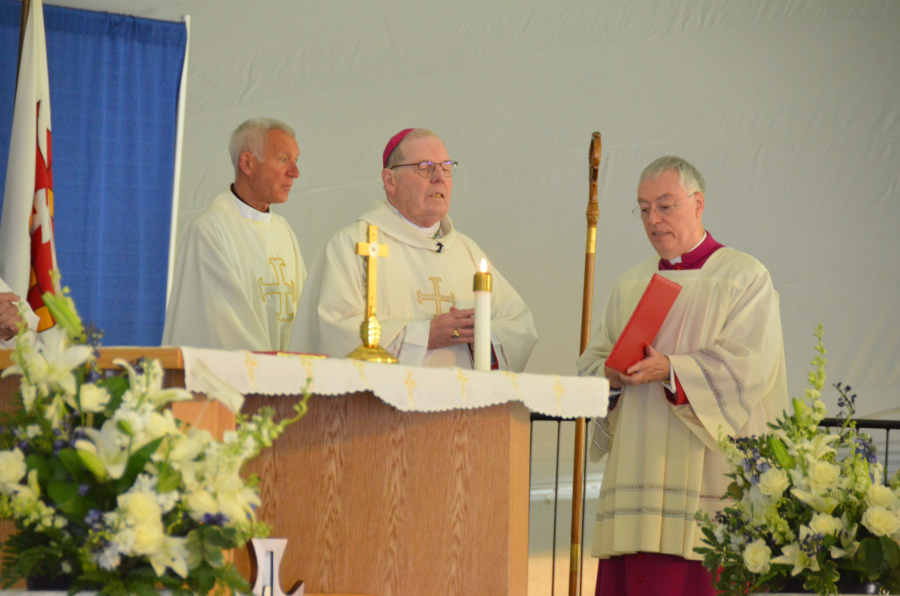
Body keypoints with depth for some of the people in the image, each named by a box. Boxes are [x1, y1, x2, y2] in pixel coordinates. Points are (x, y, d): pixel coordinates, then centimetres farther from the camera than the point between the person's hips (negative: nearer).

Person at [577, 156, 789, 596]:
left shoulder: (744, 277, 2)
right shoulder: (631, 285, 20)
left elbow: (749, 367, -10)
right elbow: (591, 362, 17)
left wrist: (672, 371, -20)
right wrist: (610, 377, -6)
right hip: (638, 473, 5)